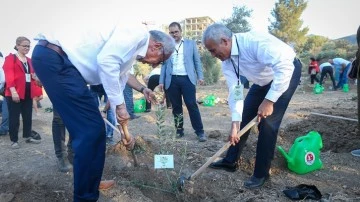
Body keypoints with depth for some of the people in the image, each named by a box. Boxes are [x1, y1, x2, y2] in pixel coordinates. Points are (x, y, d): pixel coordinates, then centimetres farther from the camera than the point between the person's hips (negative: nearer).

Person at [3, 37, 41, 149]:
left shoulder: (29, 60, 17)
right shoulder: (10, 58, -4)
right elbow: (9, 75, -14)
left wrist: (34, 76, 1)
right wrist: (13, 91, -24)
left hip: (28, 93, 7)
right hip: (15, 93, -6)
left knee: (28, 116, 12)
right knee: (14, 117, 0)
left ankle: (28, 137, 24)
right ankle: (14, 141, 9)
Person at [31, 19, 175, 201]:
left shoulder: (131, 50, 21)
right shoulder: (139, 33, -6)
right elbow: (106, 61, -22)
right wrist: (120, 105, -13)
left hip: (54, 58, 10)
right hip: (54, 56, -10)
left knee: (89, 128, 16)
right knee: (91, 129, -7)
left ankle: (90, 183, 32)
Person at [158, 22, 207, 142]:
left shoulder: (191, 44, 10)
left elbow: (197, 61, 9)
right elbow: (164, 64, 12)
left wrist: (200, 76, 0)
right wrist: (161, 81, 5)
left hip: (187, 79, -2)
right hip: (172, 80, 2)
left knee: (192, 105, -5)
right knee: (176, 106, 7)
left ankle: (200, 131, 1)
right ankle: (179, 130, 17)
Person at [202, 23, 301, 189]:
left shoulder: (254, 41, -35)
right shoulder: (226, 60, -11)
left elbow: (285, 67, -38)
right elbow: (235, 90, -13)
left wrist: (269, 100, -38)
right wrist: (235, 124, -19)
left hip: (287, 72, -7)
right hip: (263, 80, 7)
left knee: (267, 122, -14)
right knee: (243, 116, 5)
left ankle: (261, 173, 3)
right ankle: (230, 161, 21)